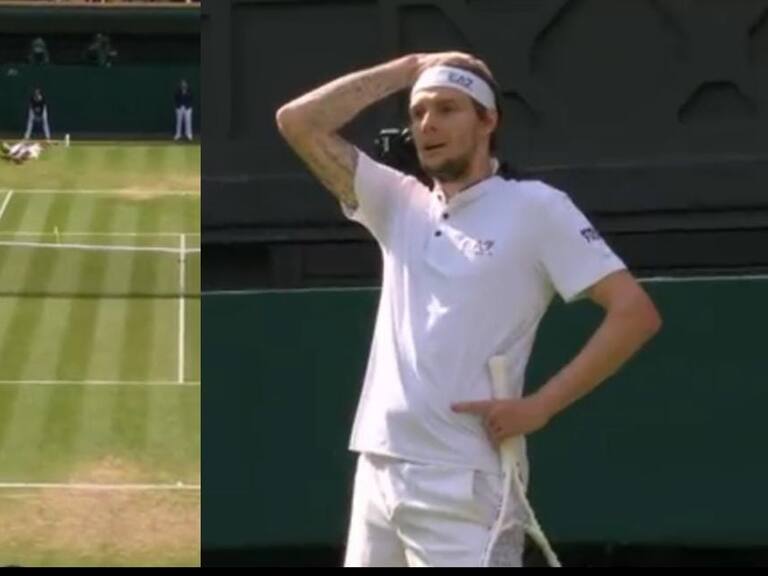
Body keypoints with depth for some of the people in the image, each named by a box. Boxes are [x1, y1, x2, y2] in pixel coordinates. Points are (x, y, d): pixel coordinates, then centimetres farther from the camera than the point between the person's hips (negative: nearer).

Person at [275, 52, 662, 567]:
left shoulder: (535, 209, -1)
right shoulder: (399, 205, 15)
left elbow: (636, 312, -7)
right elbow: (299, 122, 13)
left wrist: (539, 407, -11)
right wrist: (407, 69, 11)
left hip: (463, 485, -6)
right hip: (377, 473, 6)